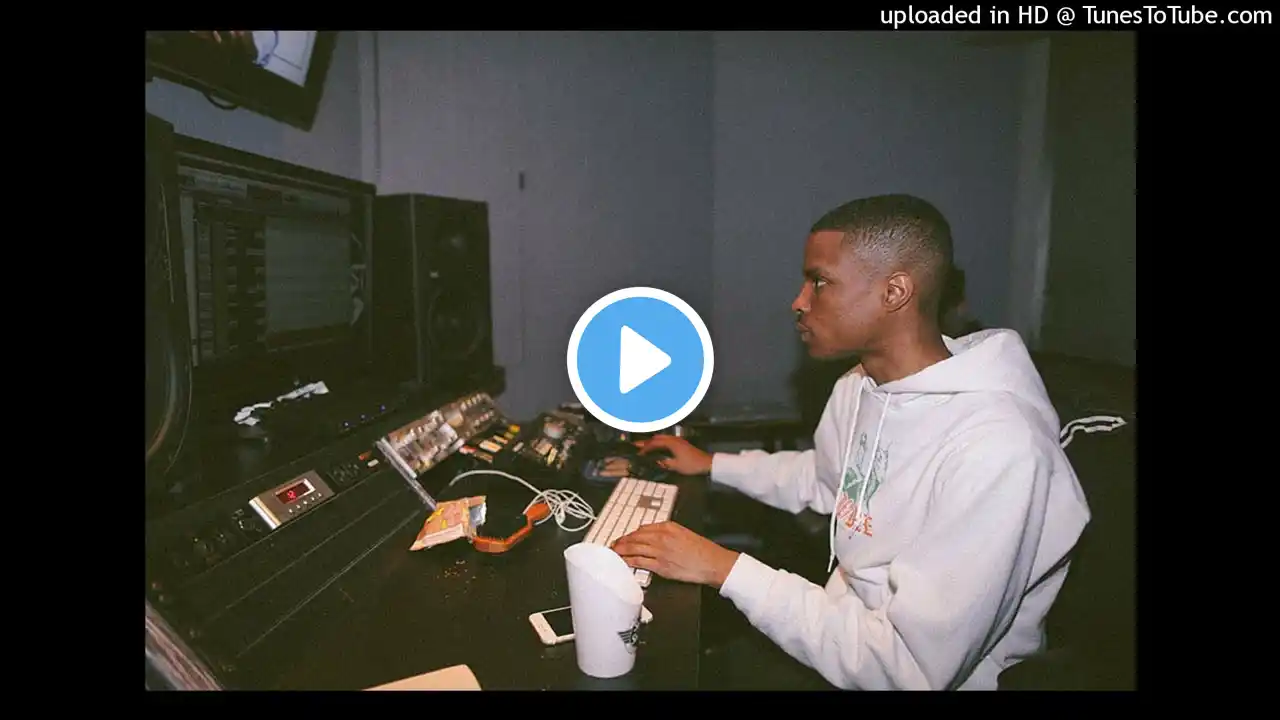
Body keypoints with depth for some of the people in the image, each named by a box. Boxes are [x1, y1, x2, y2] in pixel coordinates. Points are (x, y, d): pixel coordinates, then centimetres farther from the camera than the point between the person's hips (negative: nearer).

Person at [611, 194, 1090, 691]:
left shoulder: (997, 448, -29)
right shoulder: (857, 388, -2)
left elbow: (913, 668, -29)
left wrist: (726, 569, -28)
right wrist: (712, 464, 19)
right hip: (839, 628, 7)